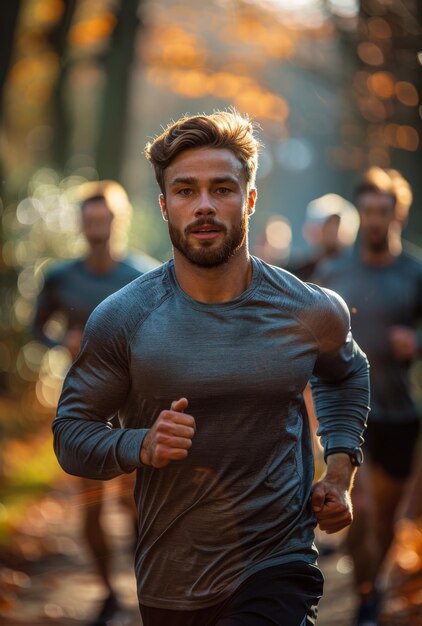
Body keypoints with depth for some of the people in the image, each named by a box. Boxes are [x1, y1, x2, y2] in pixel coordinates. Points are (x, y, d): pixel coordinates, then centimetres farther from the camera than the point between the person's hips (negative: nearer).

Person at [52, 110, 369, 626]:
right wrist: (141, 446, -21)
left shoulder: (312, 313, -3)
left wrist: (339, 474, 8)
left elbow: (347, 373, 21)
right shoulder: (121, 319, -8)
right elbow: (70, 433, -1)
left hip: (279, 569, -1)